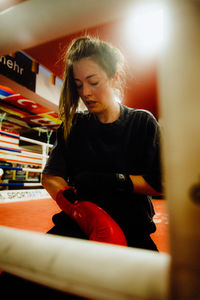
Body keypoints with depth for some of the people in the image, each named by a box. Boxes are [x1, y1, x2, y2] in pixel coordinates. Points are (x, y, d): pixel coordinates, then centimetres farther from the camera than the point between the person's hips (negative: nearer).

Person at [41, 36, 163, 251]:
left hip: (131, 229, 0)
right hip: (77, 225, 2)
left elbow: (160, 184, -4)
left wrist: (113, 180, -16)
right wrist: (69, 198, -20)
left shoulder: (143, 123, 2)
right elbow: (50, 176, 0)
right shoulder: (73, 126, 7)